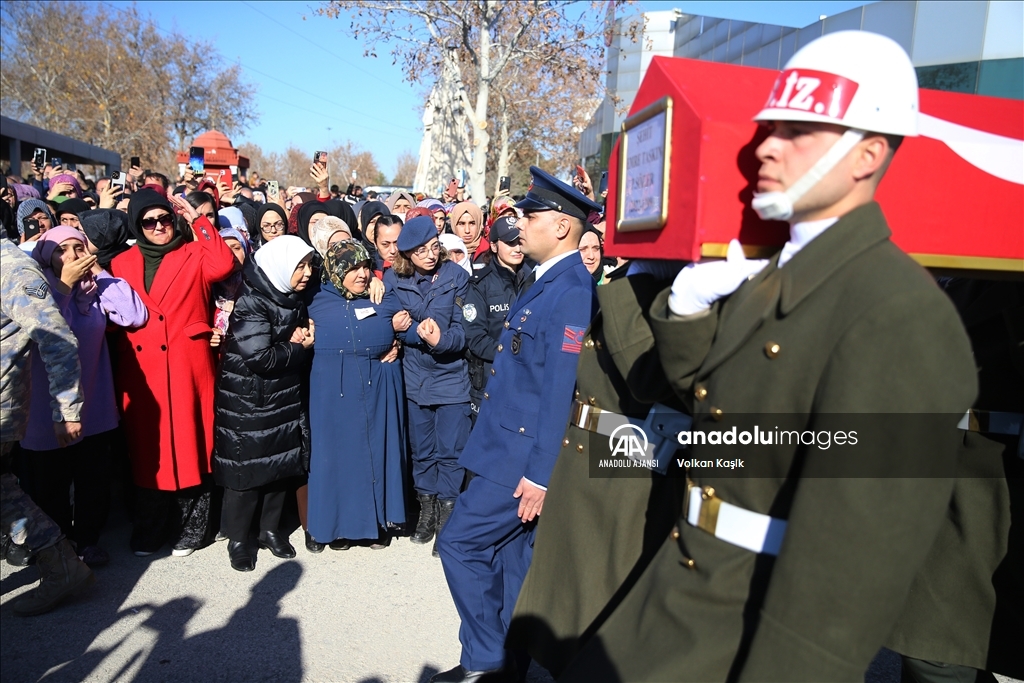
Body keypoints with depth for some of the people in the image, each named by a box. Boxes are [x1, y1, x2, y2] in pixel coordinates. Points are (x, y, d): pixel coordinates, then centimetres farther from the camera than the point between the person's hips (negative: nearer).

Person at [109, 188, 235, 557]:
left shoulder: (194, 254, 3)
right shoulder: (122, 264, 12)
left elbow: (223, 265, -19)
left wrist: (197, 219, -15)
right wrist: (119, 369, -3)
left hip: (188, 366, -3)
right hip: (141, 370, 3)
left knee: (190, 443, 3)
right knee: (147, 448, 10)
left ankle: (191, 527, 17)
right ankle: (150, 528, 25)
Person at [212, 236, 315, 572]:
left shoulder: (294, 300, 4)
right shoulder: (251, 303, -19)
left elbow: (304, 337, 12)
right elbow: (259, 357, -24)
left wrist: (302, 340, -11)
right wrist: (298, 348, -12)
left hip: (286, 398, 7)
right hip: (248, 401, -7)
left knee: (282, 463, 13)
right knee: (247, 469, 4)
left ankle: (271, 528, 30)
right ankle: (238, 538, 21)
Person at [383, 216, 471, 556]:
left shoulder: (455, 276, -7)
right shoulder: (394, 279, -2)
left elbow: (463, 328, -12)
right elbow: (394, 327, -5)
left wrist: (440, 340, -29)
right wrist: (420, 335, -21)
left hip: (452, 375, -2)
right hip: (415, 377, 3)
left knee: (450, 450, 0)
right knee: (421, 449, 14)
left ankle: (447, 518, 15)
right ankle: (426, 512, 32)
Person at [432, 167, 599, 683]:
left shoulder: (572, 292, -20)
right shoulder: (543, 282, 11)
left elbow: (562, 389, -24)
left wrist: (541, 474, -22)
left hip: (525, 457, -9)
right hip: (511, 446, 9)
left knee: (460, 544, -1)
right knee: (512, 556, 18)